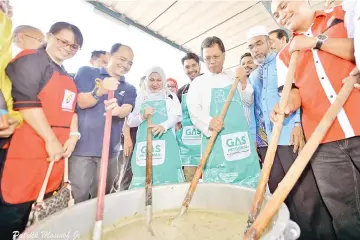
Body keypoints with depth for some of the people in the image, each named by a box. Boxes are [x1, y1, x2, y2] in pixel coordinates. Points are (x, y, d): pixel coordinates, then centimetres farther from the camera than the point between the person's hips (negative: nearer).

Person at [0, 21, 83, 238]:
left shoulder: (67, 77, 19)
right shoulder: (32, 60, -4)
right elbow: (25, 102, -16)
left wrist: (73, 135, 2)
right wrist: (51, 140, -17)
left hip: (56, 151, 7)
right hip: (26, 150, -7)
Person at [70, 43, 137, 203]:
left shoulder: (129, 89, 9)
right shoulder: (87, 72, 3)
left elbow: (126, 110, -8)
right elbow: (82, 102, -7)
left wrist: (117, 110, -33)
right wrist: (99, 92, -28)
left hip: (110, 150, 3)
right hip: (82, 146, -2)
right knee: (78, 196, 7)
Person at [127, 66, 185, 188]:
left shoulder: (170, 96, 14)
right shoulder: (140, 98, 16)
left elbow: (176, 116, -2)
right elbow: (130, 122, 14)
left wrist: (164, 126, -22)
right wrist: (142, 116, -7)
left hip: (165, 143, -1)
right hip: (144, 143, 2)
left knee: (167, 177, -3)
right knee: (142, 182, 3)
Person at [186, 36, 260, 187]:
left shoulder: (235, 77, 16)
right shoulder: (198, 82, 6)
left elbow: (248, 102, 19)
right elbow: (194, 110, -7)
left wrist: (243, 83, 0)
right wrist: (208, 122, -28)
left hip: (241, 136, 4)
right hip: (216, 139, -3)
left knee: (249, 185, 9)